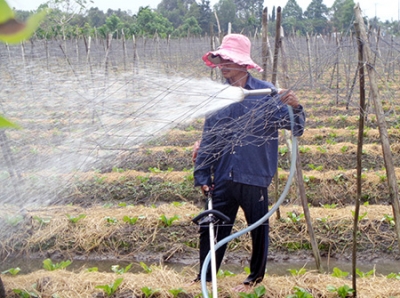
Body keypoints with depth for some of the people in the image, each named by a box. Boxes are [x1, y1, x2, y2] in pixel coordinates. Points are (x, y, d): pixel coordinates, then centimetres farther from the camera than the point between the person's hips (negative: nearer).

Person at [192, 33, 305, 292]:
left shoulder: (266, 93, -8)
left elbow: (295, 128, -11)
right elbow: (209, 139, 9)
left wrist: (295, 108, -33)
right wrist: (202, 175, 7)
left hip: (254, 177, -4)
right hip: (223, 179, 4)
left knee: (259, 229, 11)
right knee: (211, 227, 9)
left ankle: (256, 277, 31)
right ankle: (205, 277, 27)